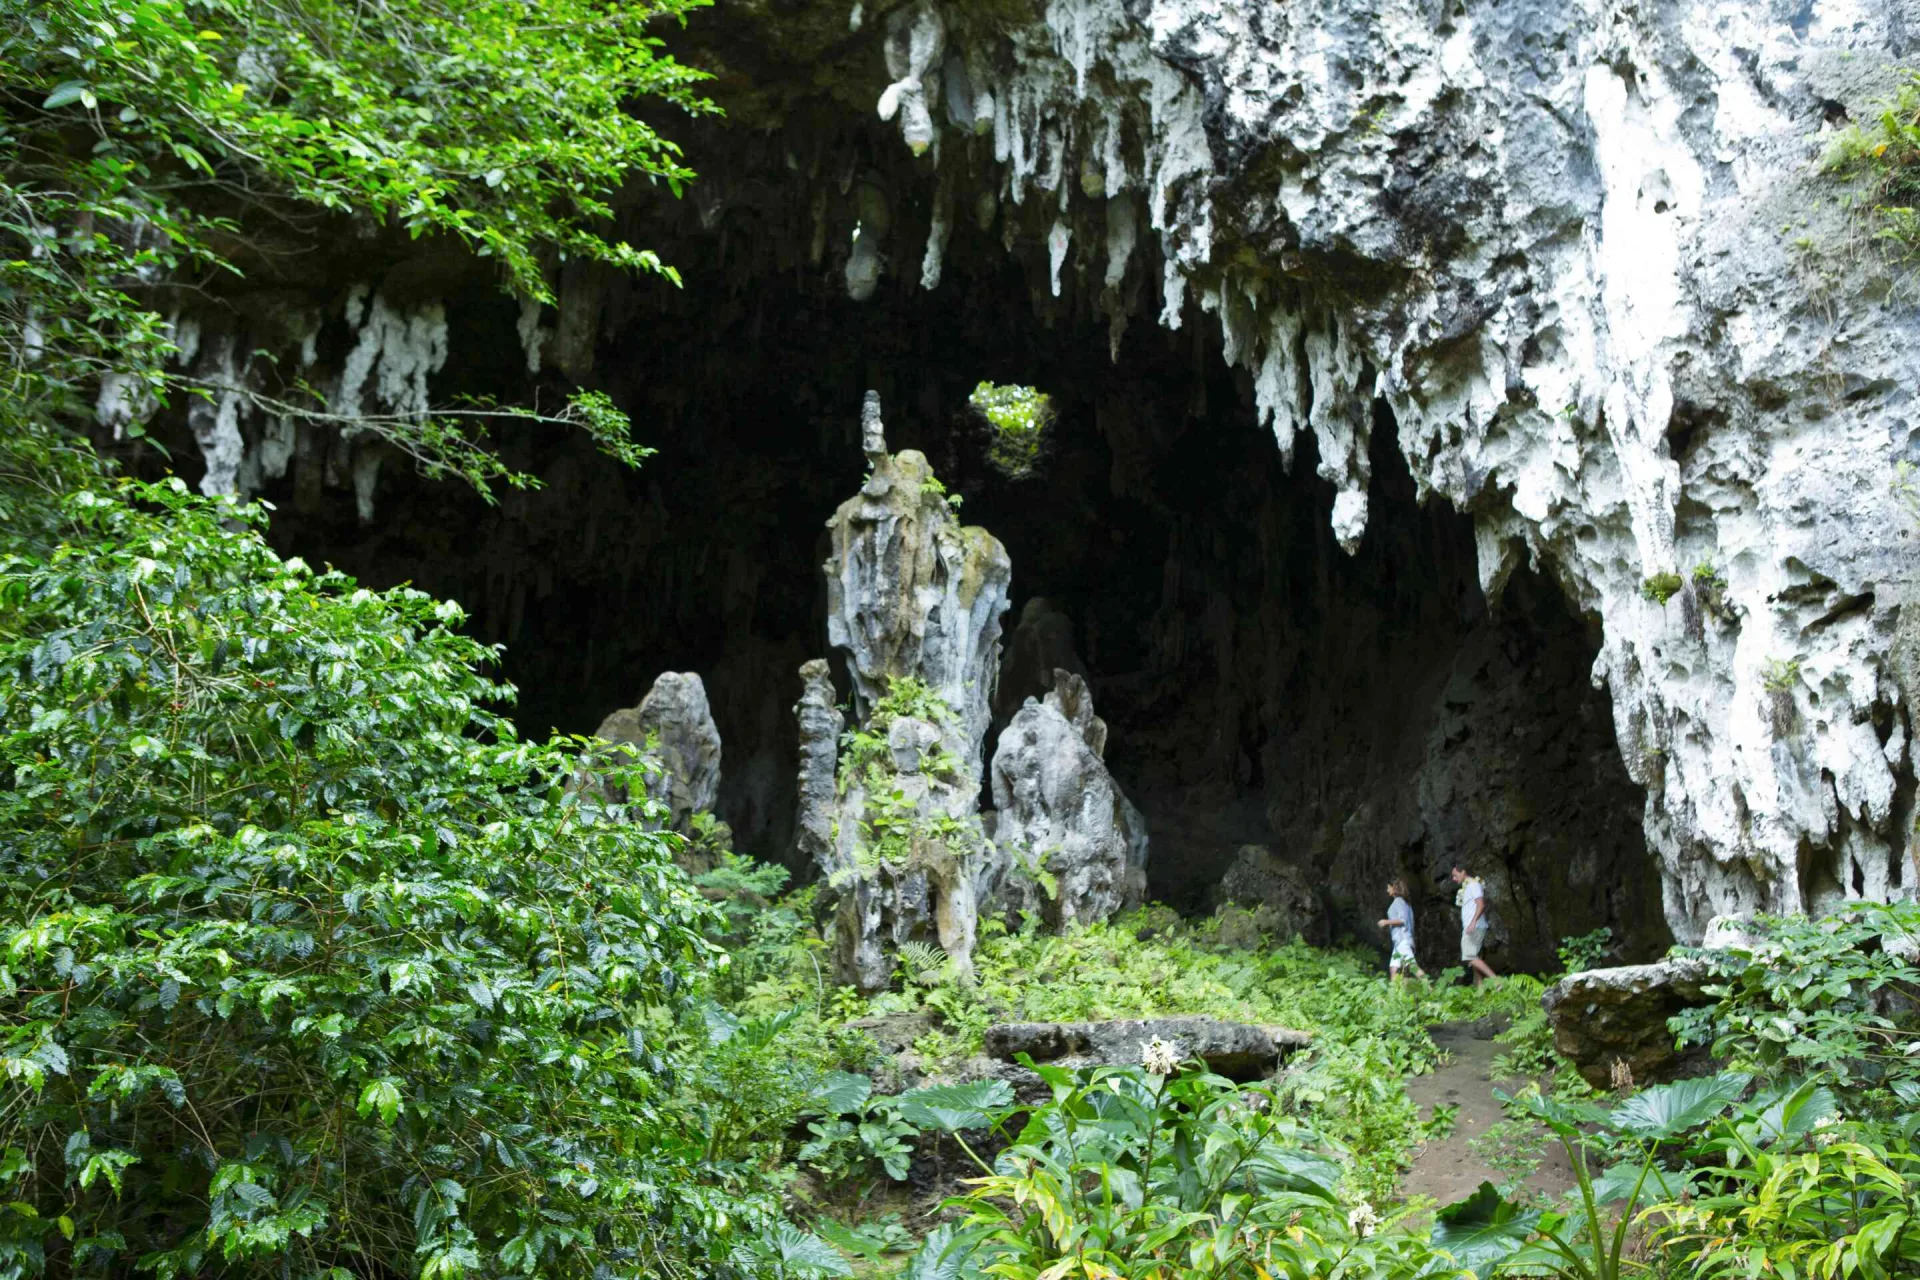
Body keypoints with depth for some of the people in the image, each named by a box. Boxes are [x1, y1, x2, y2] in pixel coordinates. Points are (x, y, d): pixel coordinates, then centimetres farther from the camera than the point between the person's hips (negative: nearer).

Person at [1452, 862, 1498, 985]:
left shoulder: (1473, 884, -8)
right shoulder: (1467, 887, 21)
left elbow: (1481, 905, -19)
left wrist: (1473, 922, -28)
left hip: (1474, 928, -10)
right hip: (1470, 928, 10)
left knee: (1470, 957, -17)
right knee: (1473, 958, 7)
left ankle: (1495, 979, -22)